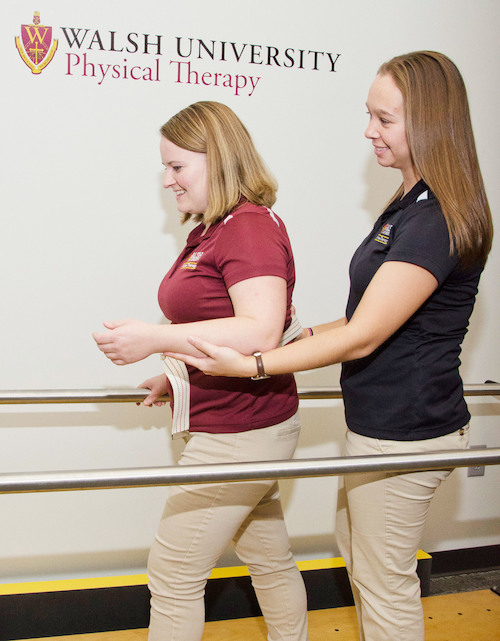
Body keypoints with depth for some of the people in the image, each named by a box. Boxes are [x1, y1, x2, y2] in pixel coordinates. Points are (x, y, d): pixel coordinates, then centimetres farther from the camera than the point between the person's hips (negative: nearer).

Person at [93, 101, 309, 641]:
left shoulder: (251, 226, -18)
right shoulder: (213, 231, 13)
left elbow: (260, 333, -31)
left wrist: (158, 338, -31)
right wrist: (177, 378, 13)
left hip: (239, 435, -10)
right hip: (230, 427, 10)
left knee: (173, 576, 3)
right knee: (269, 559, 23)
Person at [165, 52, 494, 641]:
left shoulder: (438, 219, -22)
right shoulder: (410, 204, 11)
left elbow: (363, 337, -24)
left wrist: (252, 366, -23)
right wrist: (310, 334, 12)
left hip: (404, 433, -10)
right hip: (379, 419, 10)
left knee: (384, 582, 7)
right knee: (355, 549, 25)